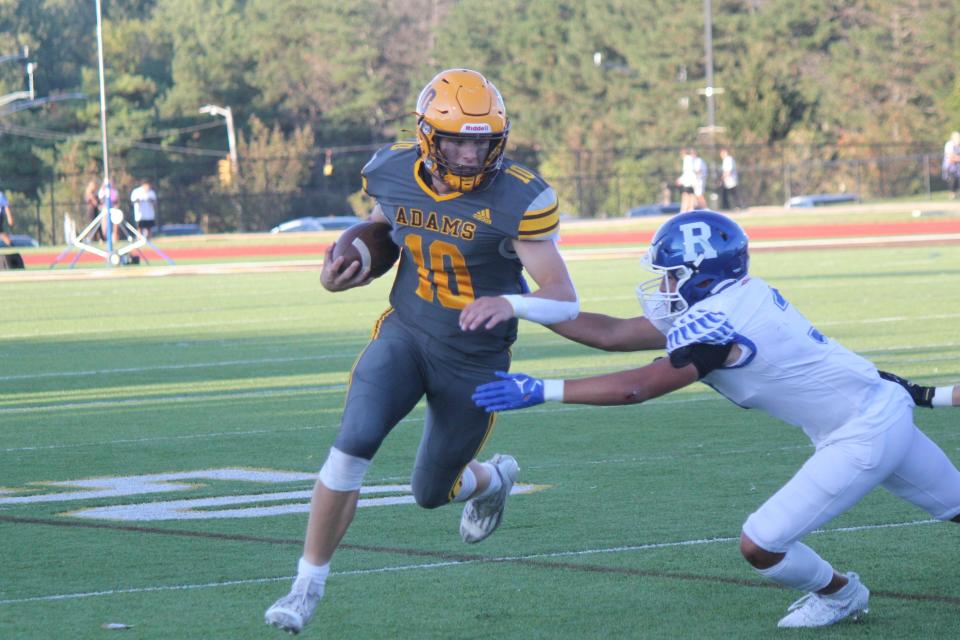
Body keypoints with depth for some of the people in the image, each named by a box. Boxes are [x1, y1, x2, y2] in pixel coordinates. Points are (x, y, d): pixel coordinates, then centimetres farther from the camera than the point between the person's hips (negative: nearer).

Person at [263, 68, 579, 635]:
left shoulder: (517, 200, -22)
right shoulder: (395, 174, -8)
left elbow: (565, 298, -22)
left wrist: (510, 303, -42)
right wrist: (351, 267, -6)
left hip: (475, 359, -2)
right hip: (405, 336, 2)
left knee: (431, 493, 11)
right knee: (353, 445, -22)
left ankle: (492, 479, 50)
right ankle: (310, 582, -8)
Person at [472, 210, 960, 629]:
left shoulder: (716, 326, -21)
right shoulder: (711, 306, 6)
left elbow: (634, 388, -23)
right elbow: (612, 334, 9)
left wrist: (539, 390, -20)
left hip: (863, 439, -10)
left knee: (760, 546, -5)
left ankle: (838, 594, 21)